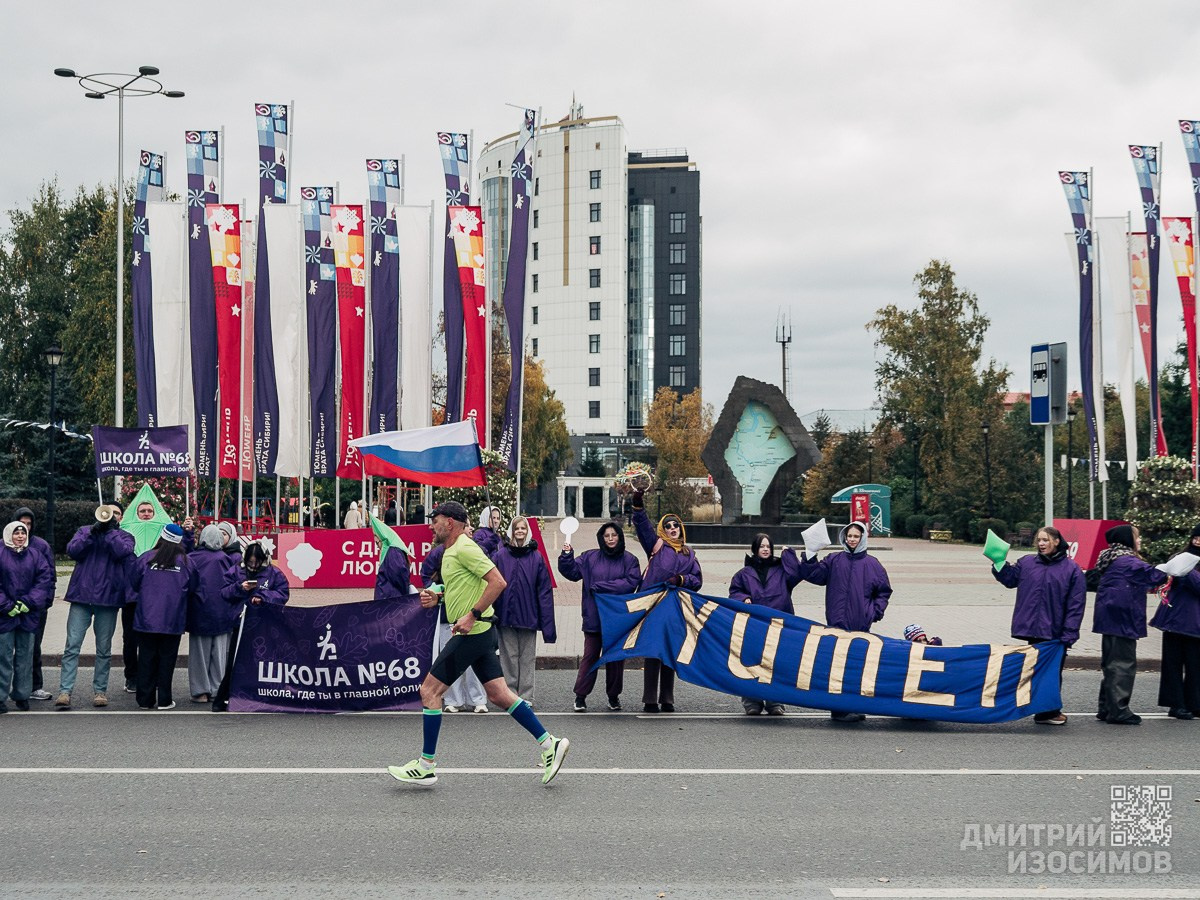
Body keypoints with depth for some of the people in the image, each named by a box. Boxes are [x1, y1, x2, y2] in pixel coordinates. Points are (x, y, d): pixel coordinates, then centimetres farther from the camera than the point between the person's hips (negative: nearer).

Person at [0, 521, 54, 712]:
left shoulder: (35, 556, 6)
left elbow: (45, 580, 1)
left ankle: (22, 695, 15)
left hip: (28, 615, 3)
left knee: (25, 656, 7)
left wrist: (29, 602, -9)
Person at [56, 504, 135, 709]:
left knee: (104, 649, 6)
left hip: (108, 599, 0)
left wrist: (110, 530, -10)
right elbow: (72, 550, -4)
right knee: (72, 646, -7)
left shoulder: (124, 537, 11)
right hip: (81, 596, 0)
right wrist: (93, 532, -12)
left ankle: (100, 690, 14)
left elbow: (122, 552, -10)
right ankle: (65, 691, -9)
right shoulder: (85, 531, 14)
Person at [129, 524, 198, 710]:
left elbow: (133, 583, 6)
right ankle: (164, 700, 7)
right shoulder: (186, 562, -4)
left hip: (147, 618, 0)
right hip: (173, 621, 0)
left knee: (146, 658, 8)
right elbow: (193, 590, 5)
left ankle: (145, 700, 10)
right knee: (167, 658, 7)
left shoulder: (146, 558, -4)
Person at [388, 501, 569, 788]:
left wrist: (472, 615, -23)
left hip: (473, 633, -10)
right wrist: (437, 598, 11)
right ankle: (550, 744, 9)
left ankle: (426, 766, 1)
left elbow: (498, 582, -21)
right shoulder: (450, 551, 17)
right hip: (478, 634, 10)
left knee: (430, 690, -5)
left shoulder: (464, 548, -14)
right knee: (499, 694, 8)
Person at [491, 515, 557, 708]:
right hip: (506, 614, -1)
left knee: (528, 658, 5)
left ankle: (526, 696, 11)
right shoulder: (500, 555, -1)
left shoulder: (536, 557, 2)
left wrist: (547, 621, -3)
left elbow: (544, 589, 1)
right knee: (509, 657, 5)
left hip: (528, 616, 1)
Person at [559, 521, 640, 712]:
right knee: (590, 656, 0)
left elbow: (631, 582, -11)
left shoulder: (629, 560, 1)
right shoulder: (590, 557, 6)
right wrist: (567, 555, -13)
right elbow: (571, 572, 5)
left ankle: (614, 696, 20)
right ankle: (580, 696, 6)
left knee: (616, 657, 8)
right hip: (594, 617, 0)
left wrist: (600, 586, -12)